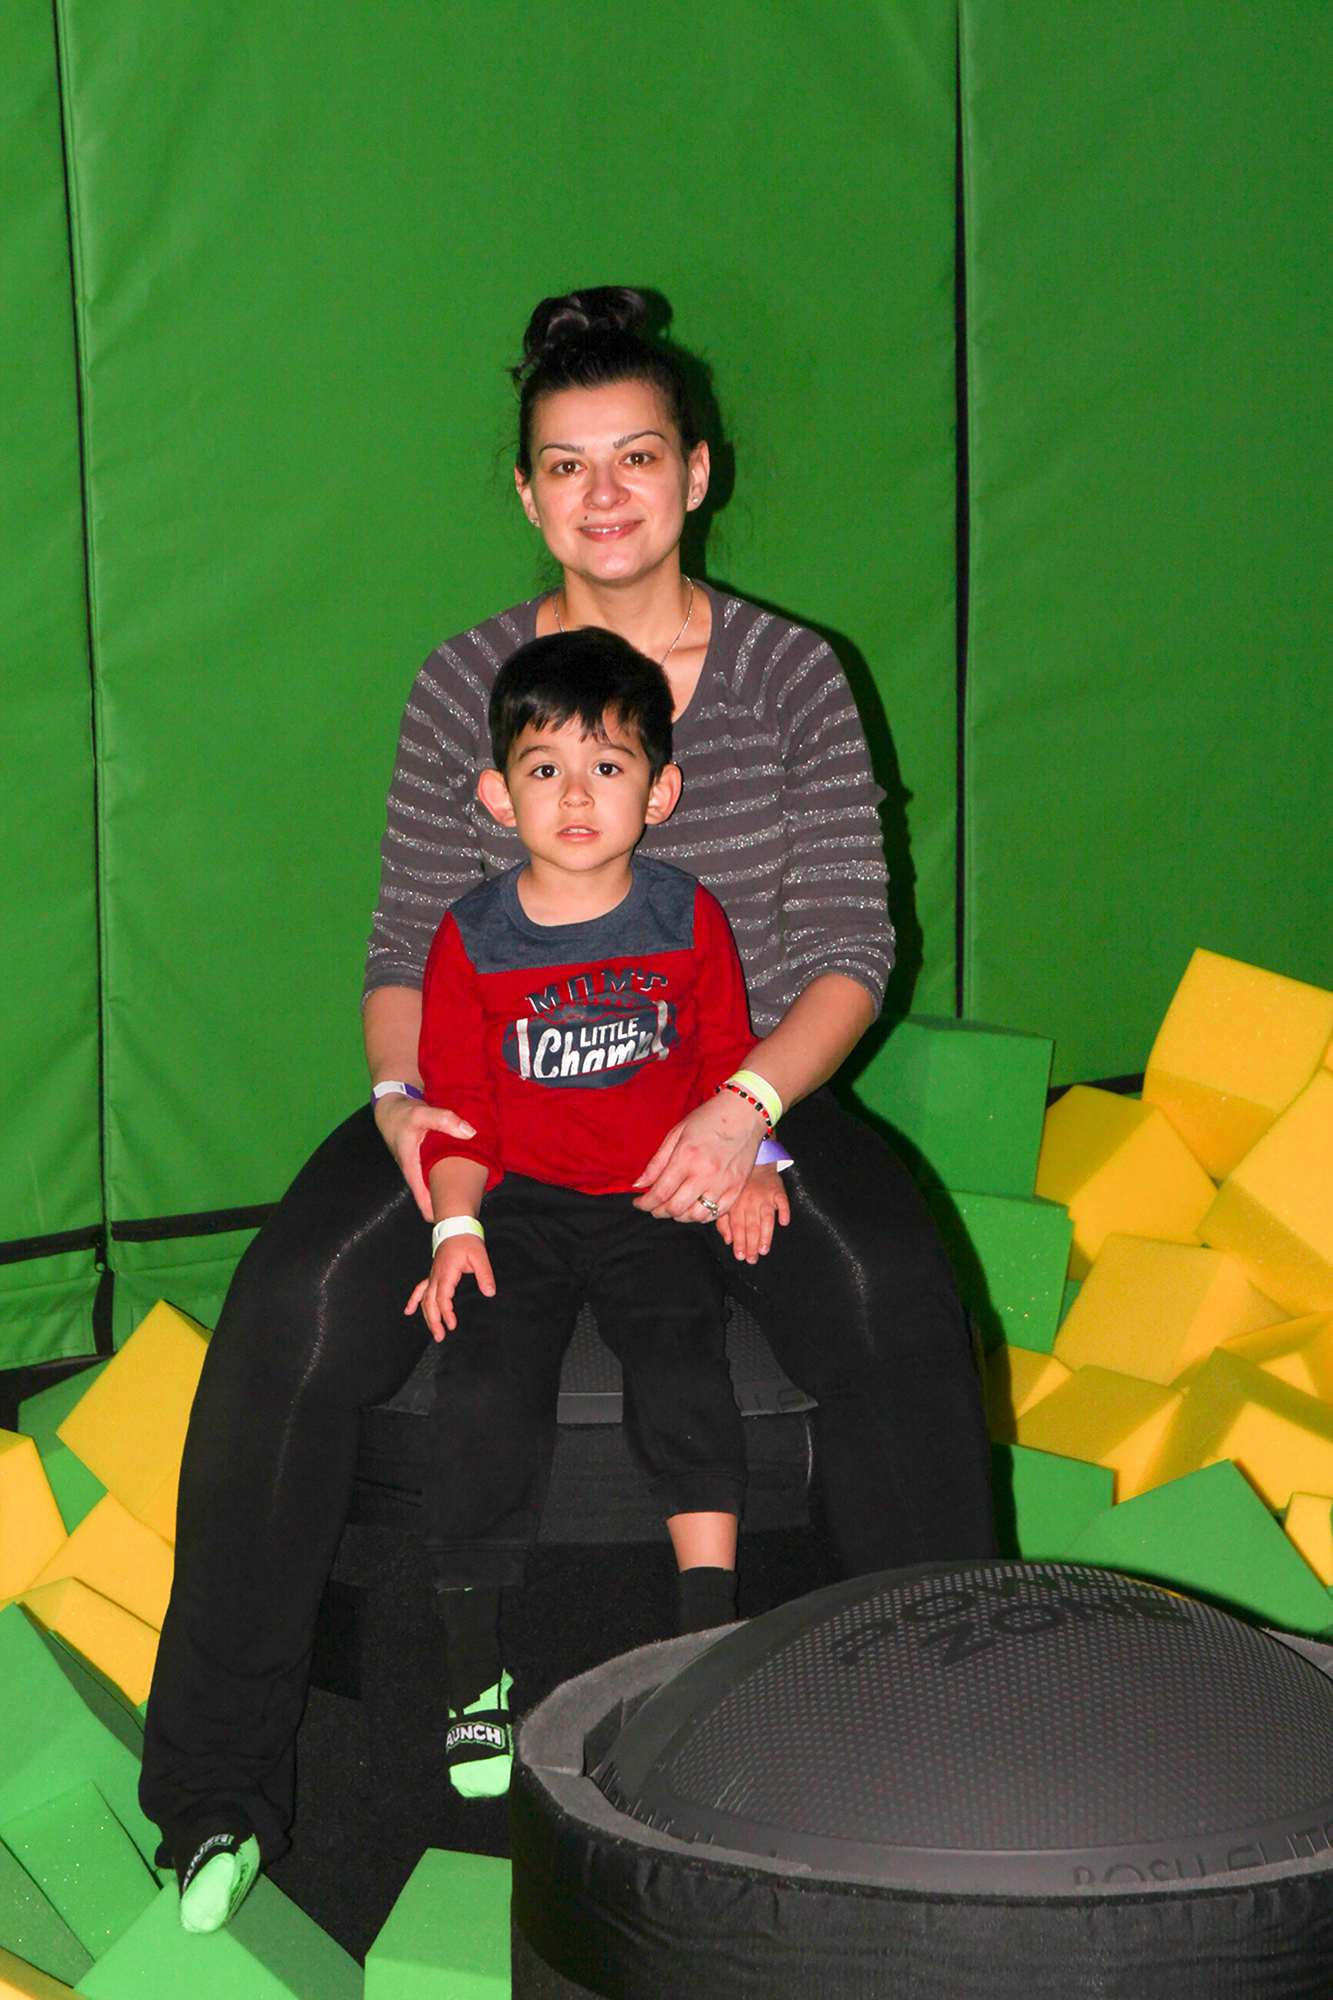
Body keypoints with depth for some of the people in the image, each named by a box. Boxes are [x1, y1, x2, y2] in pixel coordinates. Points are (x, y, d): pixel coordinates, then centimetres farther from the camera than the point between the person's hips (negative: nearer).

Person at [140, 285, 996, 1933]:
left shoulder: (790, 676, 4)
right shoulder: (465, 685, 6)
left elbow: (851, 947, 0)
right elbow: (407, 944, 7)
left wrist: (748, 1107, -18)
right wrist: (400, 1096, -15)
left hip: (737, 1100, -1)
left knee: (894, 1305, -32)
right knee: (294, 1312, -26)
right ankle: (217, 1794, -15)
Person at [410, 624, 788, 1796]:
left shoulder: (689, 922, 3)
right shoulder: (473, 941, 1)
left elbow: (727, 1063, 12)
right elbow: (455, 1105, 3)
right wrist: (457, 1225, -8)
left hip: (656, 1204, 1)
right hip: (523, 1208, 0)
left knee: (682, 1368, -23)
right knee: (492, 1394, -19)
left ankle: (710, 1625, -17)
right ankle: (473, 1666, -11)